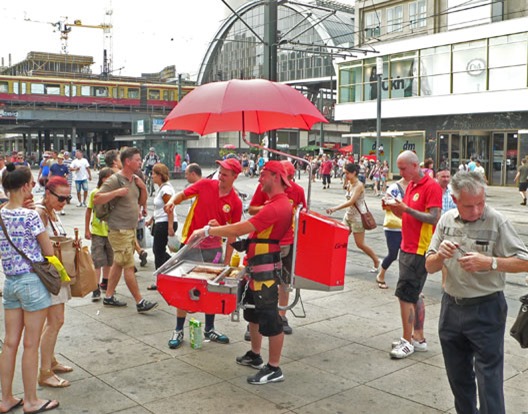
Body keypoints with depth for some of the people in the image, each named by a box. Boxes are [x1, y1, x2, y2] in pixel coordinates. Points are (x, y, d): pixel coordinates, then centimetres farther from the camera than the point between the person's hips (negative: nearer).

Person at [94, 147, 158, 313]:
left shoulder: (135, 180, 10)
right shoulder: (115, 180, -14)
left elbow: (142, 202, 17)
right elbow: (96, 200, -17)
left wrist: (143, 187, 0)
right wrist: (116, 192, -27)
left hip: (131, 229, 9)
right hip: (119, 230, -9)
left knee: (118, 263, 15)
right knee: (129, 266, -5)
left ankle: (108, 297, 26)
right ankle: (140, 302, -2)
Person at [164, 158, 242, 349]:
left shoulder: (236, 202, -5)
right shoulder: (205, 185, -6)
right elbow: (182, 194, 3)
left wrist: (227, 261, -2)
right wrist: (172, 201, -21)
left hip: (214, 249, 2)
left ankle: (209, 329, 29)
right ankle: (178, 330, 16)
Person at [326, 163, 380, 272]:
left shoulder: (359, 185, -18)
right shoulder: (349, 184, 5)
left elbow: (351, 201, -28)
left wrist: (335, 208, -32)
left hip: (357, 217, -8)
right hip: (348, 215, 8)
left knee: (360, 244, 0)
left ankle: (376, 261, 18)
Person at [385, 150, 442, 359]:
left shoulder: (431, 186, -13)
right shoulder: (410, 185, 13)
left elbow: (433, 218, -19)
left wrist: (406, 208, -22)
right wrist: (395, 208, 0)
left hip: (419, 250, -9)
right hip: (407, 247, 9)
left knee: (405, 295, -7)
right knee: (414, 295, 14)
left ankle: (407, 341, 3)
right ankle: (418, 338, 24)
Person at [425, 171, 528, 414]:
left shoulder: (496, 221, -13)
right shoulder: (446, 220, 1)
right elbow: (430, 267, 5)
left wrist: (489, 263, -25)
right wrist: (441, 255, -16)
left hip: (486, 310, -5)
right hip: (451, 306, 5)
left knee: (489, 380, 0)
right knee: (458, 376, 19)